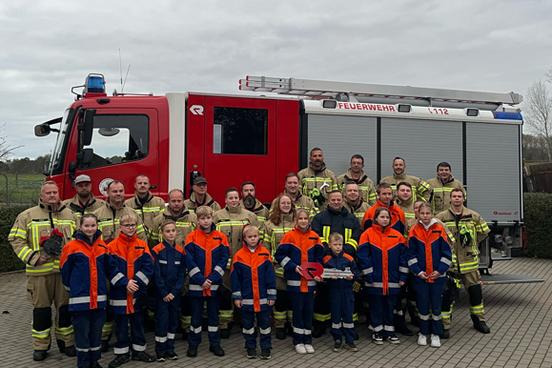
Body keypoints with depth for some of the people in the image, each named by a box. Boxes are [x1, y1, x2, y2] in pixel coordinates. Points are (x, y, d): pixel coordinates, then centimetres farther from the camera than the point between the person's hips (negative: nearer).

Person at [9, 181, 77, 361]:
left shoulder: (69, 214, 10)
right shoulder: (27, 216, 1)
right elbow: (16, 240, -1)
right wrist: (33, 258, -10)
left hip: (65, 270, 2)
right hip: (39, 272, -2)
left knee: (65, 307, 8)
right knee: (41, 309, 7)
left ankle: (66, 341, 22)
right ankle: (40, 346, 20)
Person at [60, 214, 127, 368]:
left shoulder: (103, 246, 6)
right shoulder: (71, 247, -6)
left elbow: (112, 269, 9)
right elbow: (65, 272, 0)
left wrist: (125, 282, 0)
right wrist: (73, 290, 8)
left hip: (99, 298, 4)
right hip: (80, 299, -4)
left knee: (96, 332, 12)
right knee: (82, 333, 4)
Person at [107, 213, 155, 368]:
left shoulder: (142, 245, 2)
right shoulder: (112, 246, -5)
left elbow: (148, 267, -5)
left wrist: (136, 283, -15)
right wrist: (125, 284, -19)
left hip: (137, 293, 2)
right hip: (119, 293, -2)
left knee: (137, 321, 13)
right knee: (121, 324, 8)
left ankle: (139, 350, 25)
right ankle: (122, 353, 19)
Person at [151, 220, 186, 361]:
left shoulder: (181, 251, 3)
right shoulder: (157, 250, -8)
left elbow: (182, 274, 1)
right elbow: (156, 274, -9)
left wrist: (174, 292, -9)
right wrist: (164, 293, -12)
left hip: (175, 293, 4)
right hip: (161, 293, -3)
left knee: (173, 319, 8)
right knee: (162, 319, -3)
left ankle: (170, 348, 20)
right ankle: (160, 350, 10)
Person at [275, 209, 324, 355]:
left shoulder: (314, 236, 6)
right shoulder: (289, 236, -5)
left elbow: (319, 257, 12)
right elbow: (280, 255, -5)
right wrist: (293, 267, -14)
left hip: (310, 280, 3)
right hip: (295, 280, -3)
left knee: (308, 310, 8)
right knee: (298, 310, 3)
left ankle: (307, 341, 18)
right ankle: (298, 341, 14)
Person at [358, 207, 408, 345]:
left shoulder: (397, 235, 5)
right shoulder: (367, 234, -3)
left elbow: (403, 256, 6)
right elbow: (362, 256, -7)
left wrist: (403, 276, 1)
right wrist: (368, 275, -11)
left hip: (393, 280, 3)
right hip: (375, 280, -2)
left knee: (390, 306, 11)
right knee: (376, 306, 7)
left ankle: (389, 331, 23)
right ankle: (377, 331, 19)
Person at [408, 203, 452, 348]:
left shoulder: (440, 229, -1)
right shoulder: (414, 231, 0)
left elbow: (446, 253, 1)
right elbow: (411, 254, 2)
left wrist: (440, 270, -7)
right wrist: (418, 271, -7)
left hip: (438, 275, 0)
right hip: (420, 275, 0)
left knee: (436, 305, 5)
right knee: (423, 305, 7)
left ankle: (436, 334, 17)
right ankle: (423, 333, 21)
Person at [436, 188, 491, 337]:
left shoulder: (473, 216, 3)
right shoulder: (441, 217, -4)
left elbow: (485, 231, 17)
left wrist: (473, 243, 11)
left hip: (469, 261, 3)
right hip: (449, 262, -2)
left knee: (476, 291, 12)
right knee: (447, 294, -2)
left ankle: (479, 320, 31)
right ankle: (444, 326, 7)